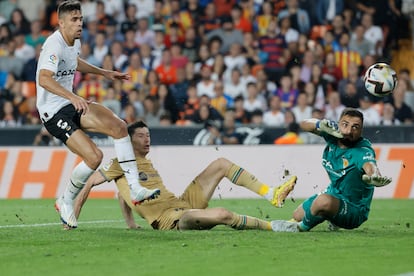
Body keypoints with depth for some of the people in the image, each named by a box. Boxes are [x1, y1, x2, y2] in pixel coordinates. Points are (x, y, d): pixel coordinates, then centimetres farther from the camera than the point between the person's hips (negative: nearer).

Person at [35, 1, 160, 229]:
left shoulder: (75, 41, 8)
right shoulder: (54, 45, -21)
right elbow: (44, 79, -37)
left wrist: (104, 73, 32)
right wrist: (72, 97, -49)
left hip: (72, 105, 9)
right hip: (53, 112, -9)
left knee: (118, 125, -11)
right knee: (94, 156, -20)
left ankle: (135, 189, -9)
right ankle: (65, 203, 4)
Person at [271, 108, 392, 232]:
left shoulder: (363, 151, -31)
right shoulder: (333, 133, -12)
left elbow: (369, 165, -52)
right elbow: (304, 124, -7)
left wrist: (374, 177, -77)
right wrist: (320, 125, -31)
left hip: (354, 210, -8)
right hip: (334, 193, 8)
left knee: (324, 201, -39)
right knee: (297, 215, 27)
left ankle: (303, 227, -9)